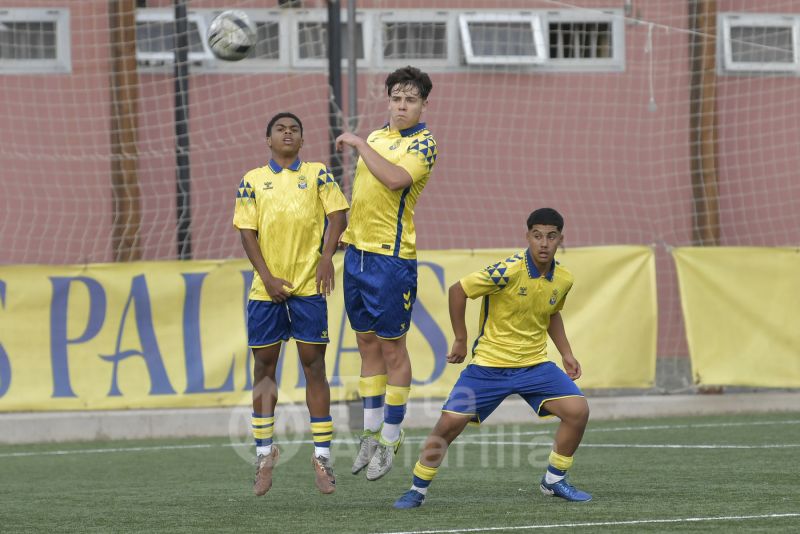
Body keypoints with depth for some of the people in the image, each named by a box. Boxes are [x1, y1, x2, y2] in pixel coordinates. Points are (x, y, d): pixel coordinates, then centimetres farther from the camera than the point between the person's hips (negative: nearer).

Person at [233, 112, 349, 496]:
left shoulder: (318, 175, 8)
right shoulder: (252, 181, 8)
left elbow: (337, 215, 3)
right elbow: (247, 232, 3)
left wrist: (327, 257, -12)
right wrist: (267, 277, -7)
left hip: (308, 286, -1)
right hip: (266, 289, 1)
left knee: (313, 365, 0)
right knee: (263, 366, 5)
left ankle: (322, 456, 3)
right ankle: (264, 453, 16)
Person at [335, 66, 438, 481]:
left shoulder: (423, 143, -8)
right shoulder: (375, 136, 14)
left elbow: (395, 178, -26)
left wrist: (359, 144, -17)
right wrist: (343, 231, 21)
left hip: (392, 256, -7)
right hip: (357, 250, 7)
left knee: (392, 347, -1)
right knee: (367, 342, 12)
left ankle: (391, 441, 6)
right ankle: (370, 434, 21)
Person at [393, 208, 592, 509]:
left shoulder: (563, 280, -1)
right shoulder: (508, 271, -21)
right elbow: (458, 291, -13)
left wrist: (566, 354, 13)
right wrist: (461, 340, -7)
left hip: (535, 364, 4)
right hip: (489, 364, -4)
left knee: (578, 411, -13)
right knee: (449, 424, -11)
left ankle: (554, 480, 8)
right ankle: (418, 489, 9)